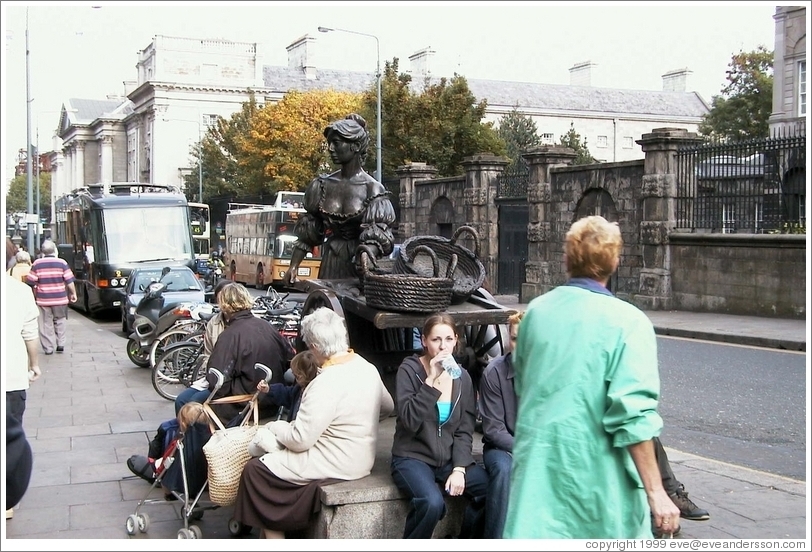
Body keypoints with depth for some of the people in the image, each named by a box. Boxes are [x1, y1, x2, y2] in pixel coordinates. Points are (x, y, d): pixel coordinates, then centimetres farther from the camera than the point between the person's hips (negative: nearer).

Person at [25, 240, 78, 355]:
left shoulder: (37, 264, -1)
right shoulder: (62, 263, -4)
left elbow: (31, 282, 1)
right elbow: (70, 281, -5)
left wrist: (34, 295, 15)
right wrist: (73, 293, 6)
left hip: (43, 299, 0)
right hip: (60, 299, 0)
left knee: (46, 324, 5)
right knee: (60, 321, 15)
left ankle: (48, 348, 4)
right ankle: (60, 344, 9)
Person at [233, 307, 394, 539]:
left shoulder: (327, 383, -27)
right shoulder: (367, 368, -2)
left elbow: (300, 440, -22)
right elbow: (387, 407, 14)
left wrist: (274, 427, -4)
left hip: (337, 465, -9)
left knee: (255, 469, 3)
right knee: (271, 455, 21)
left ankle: (271, 532, 12)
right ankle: (281, 523, 25)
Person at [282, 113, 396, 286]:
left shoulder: (372, 190, -6)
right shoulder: (322, 186, 6)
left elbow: (379, 237, -12)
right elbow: (307, 232, 11)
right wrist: (293, 266, 4)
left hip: (357, 264, -3)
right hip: (330, 263, 4)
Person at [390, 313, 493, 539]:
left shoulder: (462, 377, 6)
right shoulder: (409, 369, -8)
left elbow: (464, 430, 4)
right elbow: (410, 421, -19)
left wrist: (459, 469, -9)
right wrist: (432, 380, -23)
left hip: (450, 457, 5)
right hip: (413, 457, -5)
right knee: (433, 503, -33)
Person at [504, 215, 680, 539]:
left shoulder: (536, 310, 4)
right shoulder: (627, 322, -13)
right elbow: (633, 417, -18)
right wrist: (655, 492, -13)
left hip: (536, 461, 5)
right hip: (595, 469, -4)